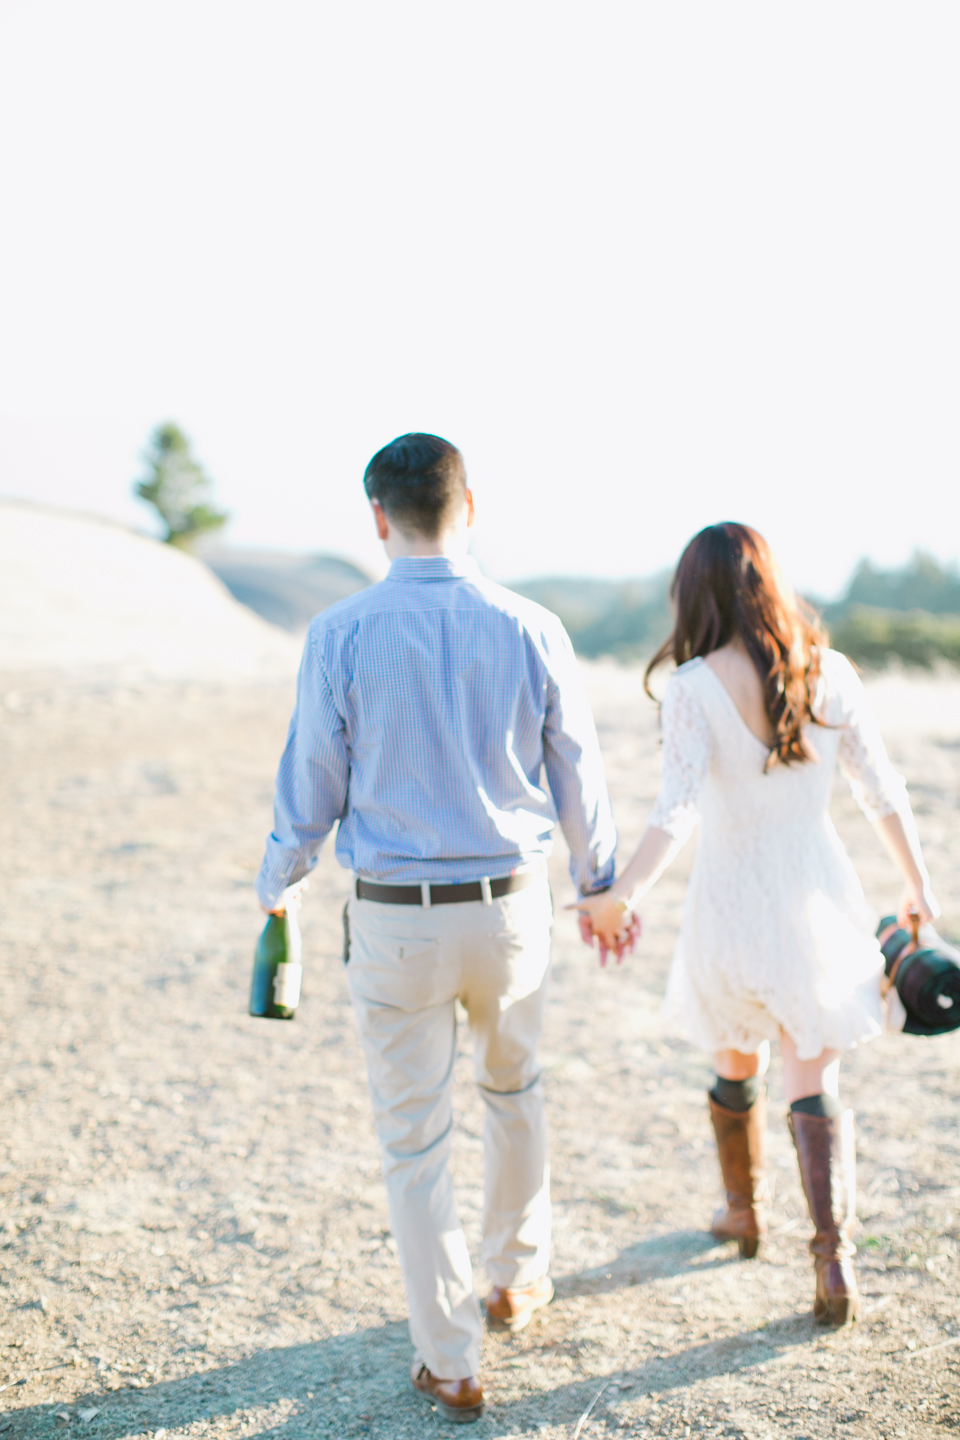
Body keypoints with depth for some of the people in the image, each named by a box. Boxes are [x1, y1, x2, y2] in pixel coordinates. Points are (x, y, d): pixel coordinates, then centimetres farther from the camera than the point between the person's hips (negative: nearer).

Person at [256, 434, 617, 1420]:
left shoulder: (340, 636, -12)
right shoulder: (531, 632, -6)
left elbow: (311, 786, -4)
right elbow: (577, 781, 2)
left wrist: (275, 886, 15)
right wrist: (600, 885, 19)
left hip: (394, 919, -2)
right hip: (510, 906, 3)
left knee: (414, 1142, 10)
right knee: (513, 1089, 28)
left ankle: (450, 1366, 19)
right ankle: (517, 1279, 44)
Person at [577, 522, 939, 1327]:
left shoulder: (694, 687, -15)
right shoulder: (829, 672, -4)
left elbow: (677, 811, -24)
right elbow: (882, 791, 0)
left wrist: (623, 895, -21)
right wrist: (919, 886, 11)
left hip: (733, 904, -1)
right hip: (819, 895, 2)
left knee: (736, 1067, 22)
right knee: (814, 1086, 8)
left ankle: (744, 1212, 41)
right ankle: (834, 1255, -4)